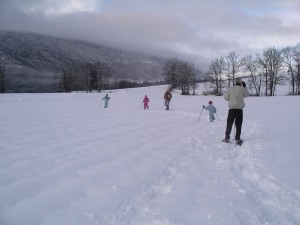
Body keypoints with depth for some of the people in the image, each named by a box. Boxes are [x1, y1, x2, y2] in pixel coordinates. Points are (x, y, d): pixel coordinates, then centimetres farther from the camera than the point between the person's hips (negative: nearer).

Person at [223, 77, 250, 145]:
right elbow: (246, 95, 18)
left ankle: (227, 138, 11)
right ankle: (238, 139, 6)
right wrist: (244, 86, 23)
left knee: (229, 124, 9)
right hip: (239, 109, -1)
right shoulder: (242, 89, -1)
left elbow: (226, 98, 6)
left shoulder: (230, 89, 1)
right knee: (238, 124, 6)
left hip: (231, 108, 1)